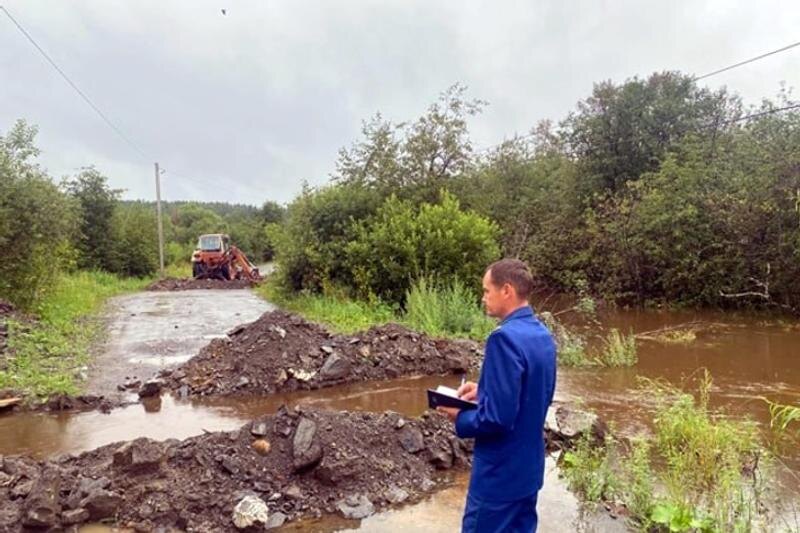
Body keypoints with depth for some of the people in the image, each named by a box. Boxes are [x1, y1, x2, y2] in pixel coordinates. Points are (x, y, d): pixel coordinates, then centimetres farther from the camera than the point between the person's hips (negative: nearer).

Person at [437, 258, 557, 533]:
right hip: (529, 467, 8)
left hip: (500, 475, -8)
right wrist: (484, 390, 9)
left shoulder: (505, 338, -26)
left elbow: (497, 418, -28)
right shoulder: (543, 335, 2)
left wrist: (460, 418, -10)